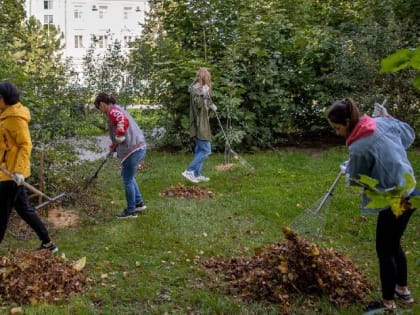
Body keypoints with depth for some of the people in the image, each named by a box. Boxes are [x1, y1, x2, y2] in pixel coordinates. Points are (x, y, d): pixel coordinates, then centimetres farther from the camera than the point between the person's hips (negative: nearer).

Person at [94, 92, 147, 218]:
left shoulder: (112, 111, -9)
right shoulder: (118, 110, 21)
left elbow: (124, 121, -30)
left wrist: (119, 137, -22)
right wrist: (113, 147, 33)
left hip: (132, 150, -10)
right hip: (140, 147, 10)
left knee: (127, 180, 5)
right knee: (127, 176, 25)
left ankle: (131, 211, 17)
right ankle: (139, 202, 30)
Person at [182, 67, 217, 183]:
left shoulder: (201, 88, 15)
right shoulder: (196, 89, -14)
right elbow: (197, 104, -23)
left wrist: (211, 106, 7)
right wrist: (203, 94, -32)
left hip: (202, 125, 10)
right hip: (199, 125, -10)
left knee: (200, 150, 13)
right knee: (206, 150, -9)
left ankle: (197, 174, 18)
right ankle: (189, 171, -8)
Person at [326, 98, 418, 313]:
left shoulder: (359, 147, -24)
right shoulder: (383, 123, -3)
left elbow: (355, 180, -7)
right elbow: (409, 135, 16)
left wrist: (346, 171, 15)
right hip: (410, 192, 9)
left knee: (384, 251, 7)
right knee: (394, 244, 23)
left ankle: (388, 303, 21)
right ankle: (403, 290, 39)